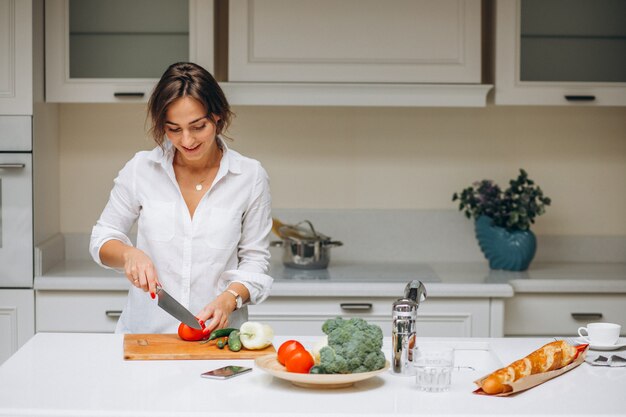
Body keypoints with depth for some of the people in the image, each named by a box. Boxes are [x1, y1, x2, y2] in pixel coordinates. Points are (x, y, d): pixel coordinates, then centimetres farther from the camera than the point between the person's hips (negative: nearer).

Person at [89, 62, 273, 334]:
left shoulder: (250, 176, 3)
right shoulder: (141, 169, 4)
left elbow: (254, 260, 7)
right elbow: (102, 240, 14)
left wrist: (229, 299, -12)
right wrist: (129, 254, -7)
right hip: (144, 331, 1)